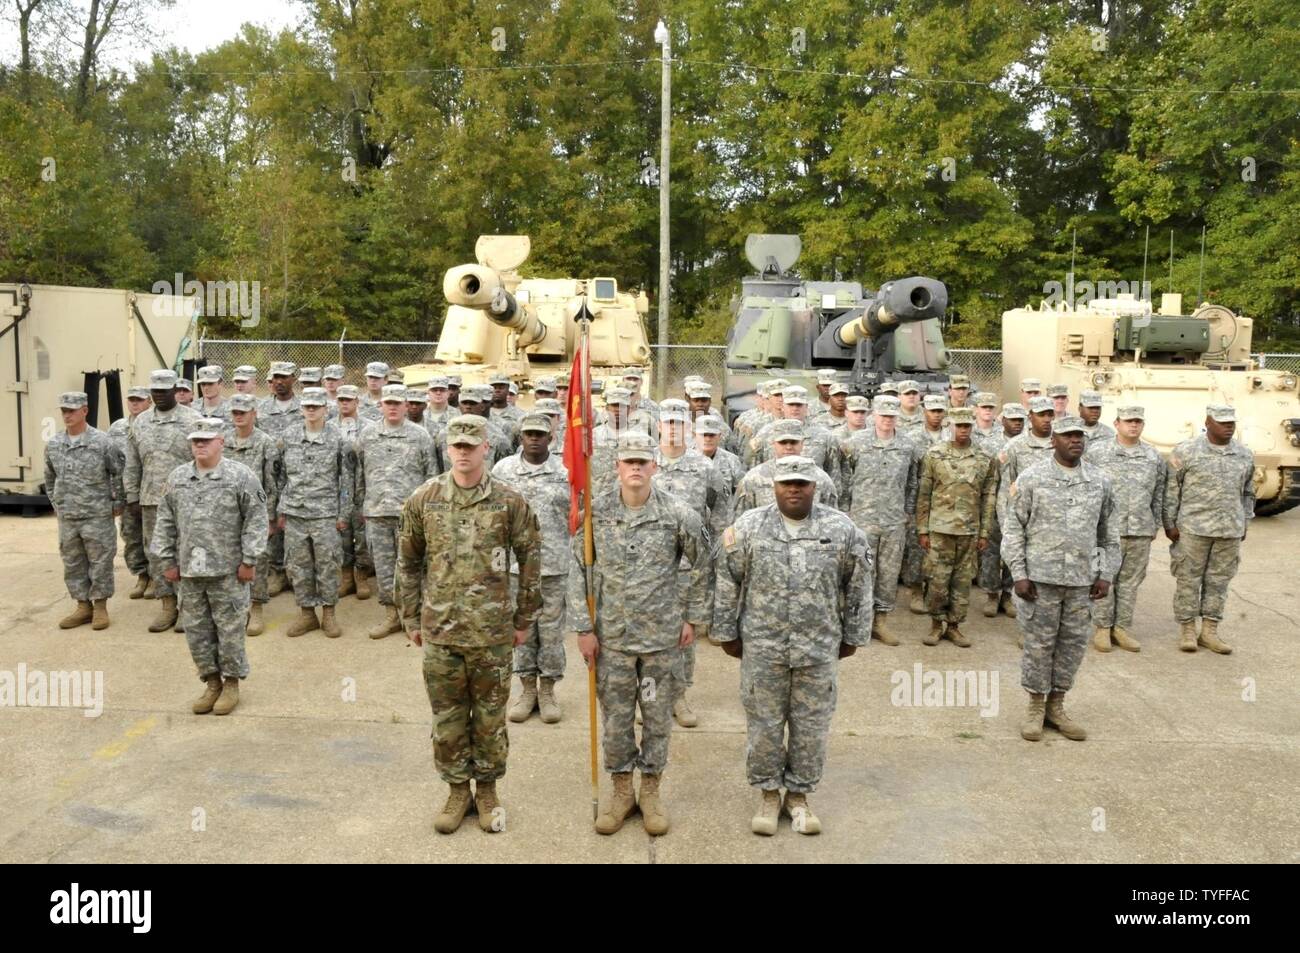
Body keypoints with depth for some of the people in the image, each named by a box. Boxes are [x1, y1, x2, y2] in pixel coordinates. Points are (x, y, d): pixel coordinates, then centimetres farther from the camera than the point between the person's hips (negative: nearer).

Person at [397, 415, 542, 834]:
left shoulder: (510, 502, -6)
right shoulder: (423, 500, -1)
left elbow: (530, 562, 1)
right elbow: (408, 562, 8)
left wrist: (525, 620, 3)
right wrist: (412, 620, 8)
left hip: (492, 631, -1)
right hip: (440, 630, 1)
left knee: (491, 715, 11)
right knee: (447, 716, 12)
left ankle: (488, 789, 29)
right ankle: (457, 789, 30)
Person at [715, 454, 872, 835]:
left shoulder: (841, 528, -3)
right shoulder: (748, 527, -4)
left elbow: (858, 587, 5)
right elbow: (728, 584, 2)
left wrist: (852, 636, 8)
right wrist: (727, 633, 4)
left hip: (819, 649, 1)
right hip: (762, 647, 0)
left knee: (812, 726, 11)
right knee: (764, 724, 10)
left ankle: (799, 795, 29)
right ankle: (769, 793, 29)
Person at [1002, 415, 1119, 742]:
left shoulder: (1100, 481, 7)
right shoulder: (1031, 478, -3)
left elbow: (1109, 532, 13)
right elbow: (1013, 528, -2)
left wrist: (1106, 574, 7)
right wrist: (1019, 574, -7)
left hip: (1082, 579, 3)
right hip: (1041, 577, -3)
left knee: (1074, 642, 9)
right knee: (1038, 642, 4)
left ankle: (1056, 705, 24)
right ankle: (1035, 706, 19)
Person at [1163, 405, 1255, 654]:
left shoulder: (1245, 455, 8)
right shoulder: (1186, 451, -5)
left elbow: (1248, 493, 18)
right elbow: (1170, 490, -2)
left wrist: (1245, 524, 15)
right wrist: (1170, 524, -4)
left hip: (1230, 532, 4)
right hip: (1193, 528, -4)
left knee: (1219, 581, 8)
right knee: (1188, 580, 3)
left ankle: (1209, 631, 18)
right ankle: (1187, 630, 14)